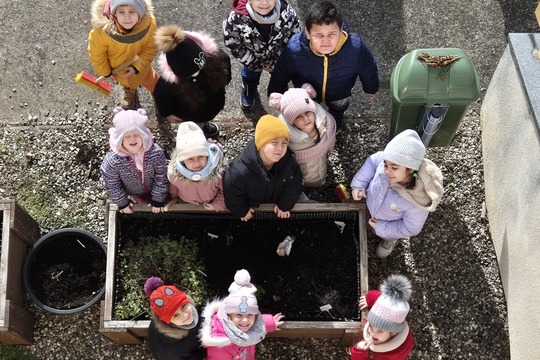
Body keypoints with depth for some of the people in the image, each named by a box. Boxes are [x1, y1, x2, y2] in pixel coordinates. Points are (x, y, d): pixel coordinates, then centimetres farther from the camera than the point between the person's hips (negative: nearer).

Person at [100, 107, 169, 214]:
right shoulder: (112, 161, -37)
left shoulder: (156, 153, -36)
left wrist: (158, 200, -13)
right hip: (134, 193, -1)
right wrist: (122, 203, -8)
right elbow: (112, 185, -19)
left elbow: (161, 178, -22)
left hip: (154, 189, 1)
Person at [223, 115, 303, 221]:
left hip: (275, 200, 3)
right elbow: (232, 194, -26)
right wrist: (241, 211, -9)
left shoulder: (289, 162, -35)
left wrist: (285, 205, -4)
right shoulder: (240, 171, -46)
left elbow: (294, 184, -14)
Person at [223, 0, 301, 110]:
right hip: (252, 57, 0)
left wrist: (274, 63, -16)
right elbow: (232, 43, -23)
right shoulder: (237, 18, -41)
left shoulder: (287, 13, -37)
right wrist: (254, 64, -14)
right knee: (250, 74, 32)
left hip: (277, 56, 0)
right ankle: (248, 92, 68)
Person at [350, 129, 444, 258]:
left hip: (391, 226, -3)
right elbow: (372, 161, -14)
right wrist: (358, 184, -22)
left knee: (388, 237, 33)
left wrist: (382, 228, -21)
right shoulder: (388, 162, -38)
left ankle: (390, 242, 66)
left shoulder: (418, 203, -46)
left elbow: (411, 228, -27)